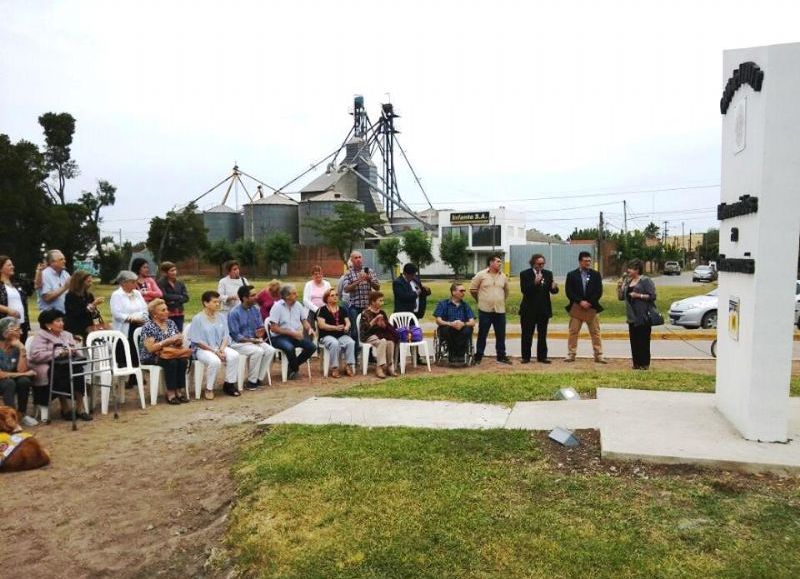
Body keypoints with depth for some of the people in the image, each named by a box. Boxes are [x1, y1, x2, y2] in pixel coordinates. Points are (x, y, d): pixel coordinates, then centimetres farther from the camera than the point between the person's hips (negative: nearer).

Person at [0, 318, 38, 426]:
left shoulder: (16, 347, -7)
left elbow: (21, 370, -16)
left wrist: (22, 349, -22)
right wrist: (25, 374, -20)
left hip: (12, 380, 4)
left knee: (24, 381, -25)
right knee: (9, 383, -33)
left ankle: (22, 414, -9)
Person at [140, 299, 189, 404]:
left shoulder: (171, 323, 8)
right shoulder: (148, 327, -9)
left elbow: (178, 343, 13)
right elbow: (150, 348, -19)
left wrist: (179, 340, -12)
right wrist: (168, 341, -23)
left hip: (170, 354, 5)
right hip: (151, 358, -5)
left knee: (183, 360, -26)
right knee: (172, 362, -33)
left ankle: (180, 391, -20)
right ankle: (171, 393, -24)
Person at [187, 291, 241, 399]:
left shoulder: (221, 317, 9)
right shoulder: (197, 319, -8)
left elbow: (226, 336, 8)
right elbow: (197, 341, -11)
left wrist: (222, 349, -12)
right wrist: (214, 351, -17)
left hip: (220, 348, 5)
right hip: (203, 349, -5)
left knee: (234, 355, -24)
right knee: (215, 361, -35)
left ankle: (229, 384, -8)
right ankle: (209, 389, -15)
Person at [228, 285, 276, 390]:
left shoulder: (255, 310, 4)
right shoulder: (234, 313, -15)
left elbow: (261, 326, 8)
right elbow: (236, 336, -15)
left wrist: (261, 333, -16)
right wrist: (251, 340, -20)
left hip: (255, 340, 6)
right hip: (239, 343, -6)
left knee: (270, 350, -19)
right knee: (258, 351, -32)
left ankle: (259, 379, -10)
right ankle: (251, 382, -16)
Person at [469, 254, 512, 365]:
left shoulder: (503, 276, 8)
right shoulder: (481, 275, -5)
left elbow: (506, 291, 23)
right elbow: (472, 289, 2)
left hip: (500, 310, 4)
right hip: (485, 310, -4)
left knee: (501, 335, 7)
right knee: (482, 334, 4)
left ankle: (501, 356, 18)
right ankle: (478, 356, 12)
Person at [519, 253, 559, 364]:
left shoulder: (548, 274, 6)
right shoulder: (525, 274, -5)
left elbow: (552, 290, 1)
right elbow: (524, 290, -16)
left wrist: (554, 288, -22)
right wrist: (535, 283, -29)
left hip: (544, 309, 3)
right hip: (529, 309, -3)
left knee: (542, 335, 8)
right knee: (527, 335, 3)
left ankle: (542, 356, 15)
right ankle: (526, 357, 11)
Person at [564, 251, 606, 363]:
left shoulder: (596, 274, 7)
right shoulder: (572, 275, 4)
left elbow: (599, 292, 2)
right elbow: (569, 292, -2)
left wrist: (589, 303, -10)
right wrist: (580, 302, -12)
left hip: (592, 308, 1)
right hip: (576, 308, -1)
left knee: (596, 333, 2)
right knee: (573, 332, 1)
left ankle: (598, 355, 7)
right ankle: (571, 354, 8)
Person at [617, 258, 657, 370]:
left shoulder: (645, 280, -6)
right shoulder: (627, 281, 14)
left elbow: (652, 296, -12)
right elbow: (621, 297, 16)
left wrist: (638, 295, -18)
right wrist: (619, 287, 1)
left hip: (643, 317, -7)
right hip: (632, 317, 7)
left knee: (643, 341, -4)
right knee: (634, 341, 8)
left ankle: (644, 364, 3)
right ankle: (636, 363, 14)